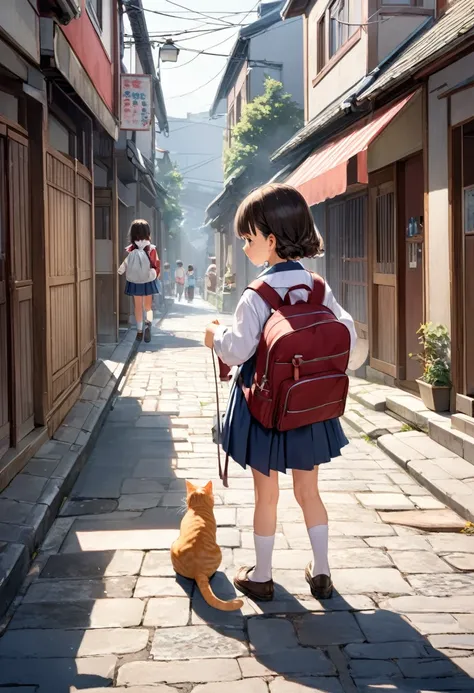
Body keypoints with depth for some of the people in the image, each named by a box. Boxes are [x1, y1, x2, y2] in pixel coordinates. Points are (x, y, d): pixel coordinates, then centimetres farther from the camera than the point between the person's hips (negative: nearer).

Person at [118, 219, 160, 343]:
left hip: (135, 281, 0)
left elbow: (128, 264, -18)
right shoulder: (152, 248, -6)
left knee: (138, 307, 12)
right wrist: (155, 276, 11)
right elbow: (156, 264, -2)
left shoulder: (131, 249, -9)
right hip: (149, 281, 1)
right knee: (148, 306, 11)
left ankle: (139, 331, 16)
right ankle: (148, 323, -18)